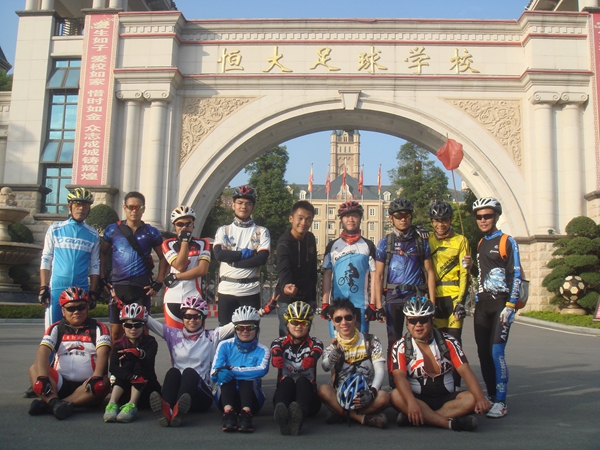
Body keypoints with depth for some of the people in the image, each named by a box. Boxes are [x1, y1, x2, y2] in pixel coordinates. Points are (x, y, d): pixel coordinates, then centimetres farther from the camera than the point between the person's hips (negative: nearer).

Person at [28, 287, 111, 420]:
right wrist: (42, 377, -26)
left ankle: (47, 403, -37)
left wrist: (96, 377, -31)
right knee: (34, 369, -21)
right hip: (60, 384, 2)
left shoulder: (98, 328, 5)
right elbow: (43, 352, -7)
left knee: (103, 383, -33)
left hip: (86, 386, -1)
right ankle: (54, 402, -44)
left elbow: (102, 354, -11)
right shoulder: (56, 329, 10)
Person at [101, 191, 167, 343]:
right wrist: (103, 278, 7)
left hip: (142, 289, 0)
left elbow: (163, 258, 11)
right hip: (118, 287, 1)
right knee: (116, 331, 5)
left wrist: (158, 283, 2)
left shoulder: (151, 233, 4)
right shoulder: (112, 230, 6)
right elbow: (102, 253, 16)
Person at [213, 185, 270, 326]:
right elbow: (218, 254, -7)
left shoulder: (261, 232, 7)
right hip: (226, 290, 1)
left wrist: (232, 260, -10)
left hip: (251, 291, -1)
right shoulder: (223, 231, 10)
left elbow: (262, 258, -9)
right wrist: (243, 253, -8)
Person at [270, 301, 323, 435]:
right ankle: (281, 411, -62)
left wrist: (311, 358, -47)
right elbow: (275, 351, -19)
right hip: (285, 389, 0)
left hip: (307, 393, 0)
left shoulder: (314, 343, 7)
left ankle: (299, 412, -63)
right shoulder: (280, 342, 8)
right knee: (287, 381, -31)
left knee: (302, 381, -32)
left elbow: (317, 350, -20)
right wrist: (276, 357, -46)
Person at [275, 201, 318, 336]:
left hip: (306, 298, 6)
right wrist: (285, 286, -54)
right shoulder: (284, 243, -17)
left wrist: (313, 297, 14)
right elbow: (283, 269, -33)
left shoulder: (310, 239, 3)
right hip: (288, 300, -6)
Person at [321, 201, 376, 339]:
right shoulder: (332, 245, 10)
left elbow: (374, 276, 5)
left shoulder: (368, 246, 7)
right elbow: (327, 275, 7)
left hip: (361, 305, -1)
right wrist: (325, 304, 1)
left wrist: (372, 305, -2)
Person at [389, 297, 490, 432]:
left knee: (471, 398, -27)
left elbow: (465, 371, -10)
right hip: (418, 398, -1)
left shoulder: (448, 342, -1)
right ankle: (451, 423, -32)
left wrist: (480, 398, -27)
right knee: (396, 396, -32)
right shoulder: (400, 347, -5)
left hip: (446, 397, 2)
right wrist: (411, 403, -39)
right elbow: (399, 376, -20)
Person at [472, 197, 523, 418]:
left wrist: (510, 305, -15)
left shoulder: (507, 242, -4)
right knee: (483, 352, 6)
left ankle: (501, 401, -6)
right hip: (482, 304, 7)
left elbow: (516, 275, -9)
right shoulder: (480, 244, 17)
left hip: (500, 304, -6)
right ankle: (490, 396, 17)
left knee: (496, 352, -13)